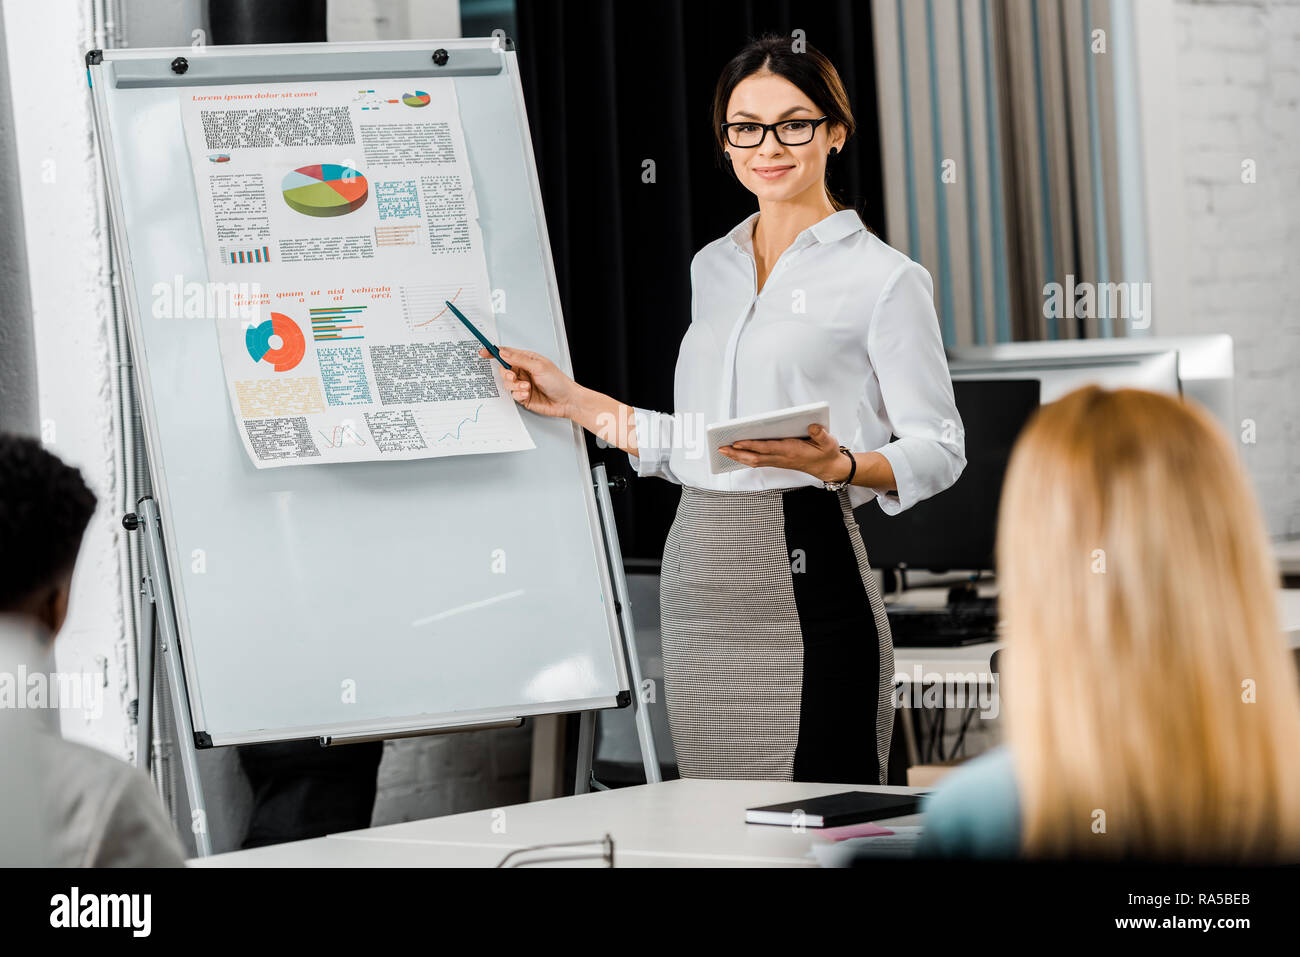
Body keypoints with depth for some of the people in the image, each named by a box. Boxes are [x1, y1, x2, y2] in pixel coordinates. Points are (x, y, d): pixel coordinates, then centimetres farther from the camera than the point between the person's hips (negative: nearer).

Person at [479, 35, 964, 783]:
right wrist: (576, 403, 16)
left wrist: (835, 464, -21)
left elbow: (939, 449, -4)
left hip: (803, 572, -6)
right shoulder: (712, 268, 18)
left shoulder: (883, 278, -1)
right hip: (702, 579, 6)